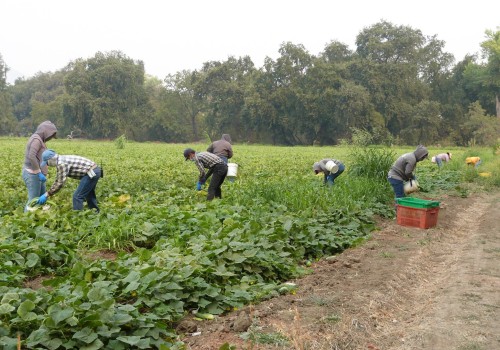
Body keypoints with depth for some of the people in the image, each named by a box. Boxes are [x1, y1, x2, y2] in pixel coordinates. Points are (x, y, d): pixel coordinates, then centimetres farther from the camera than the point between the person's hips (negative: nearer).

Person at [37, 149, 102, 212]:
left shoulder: (62, 163, -16)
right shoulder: (61, 161, 14)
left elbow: (60, 183, -18)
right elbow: (58, 180, 21)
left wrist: (47, 194, -10)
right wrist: (47, 194, 19)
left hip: (91, 173, -11)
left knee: (77, 196, -6)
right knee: (89, 194, 26)